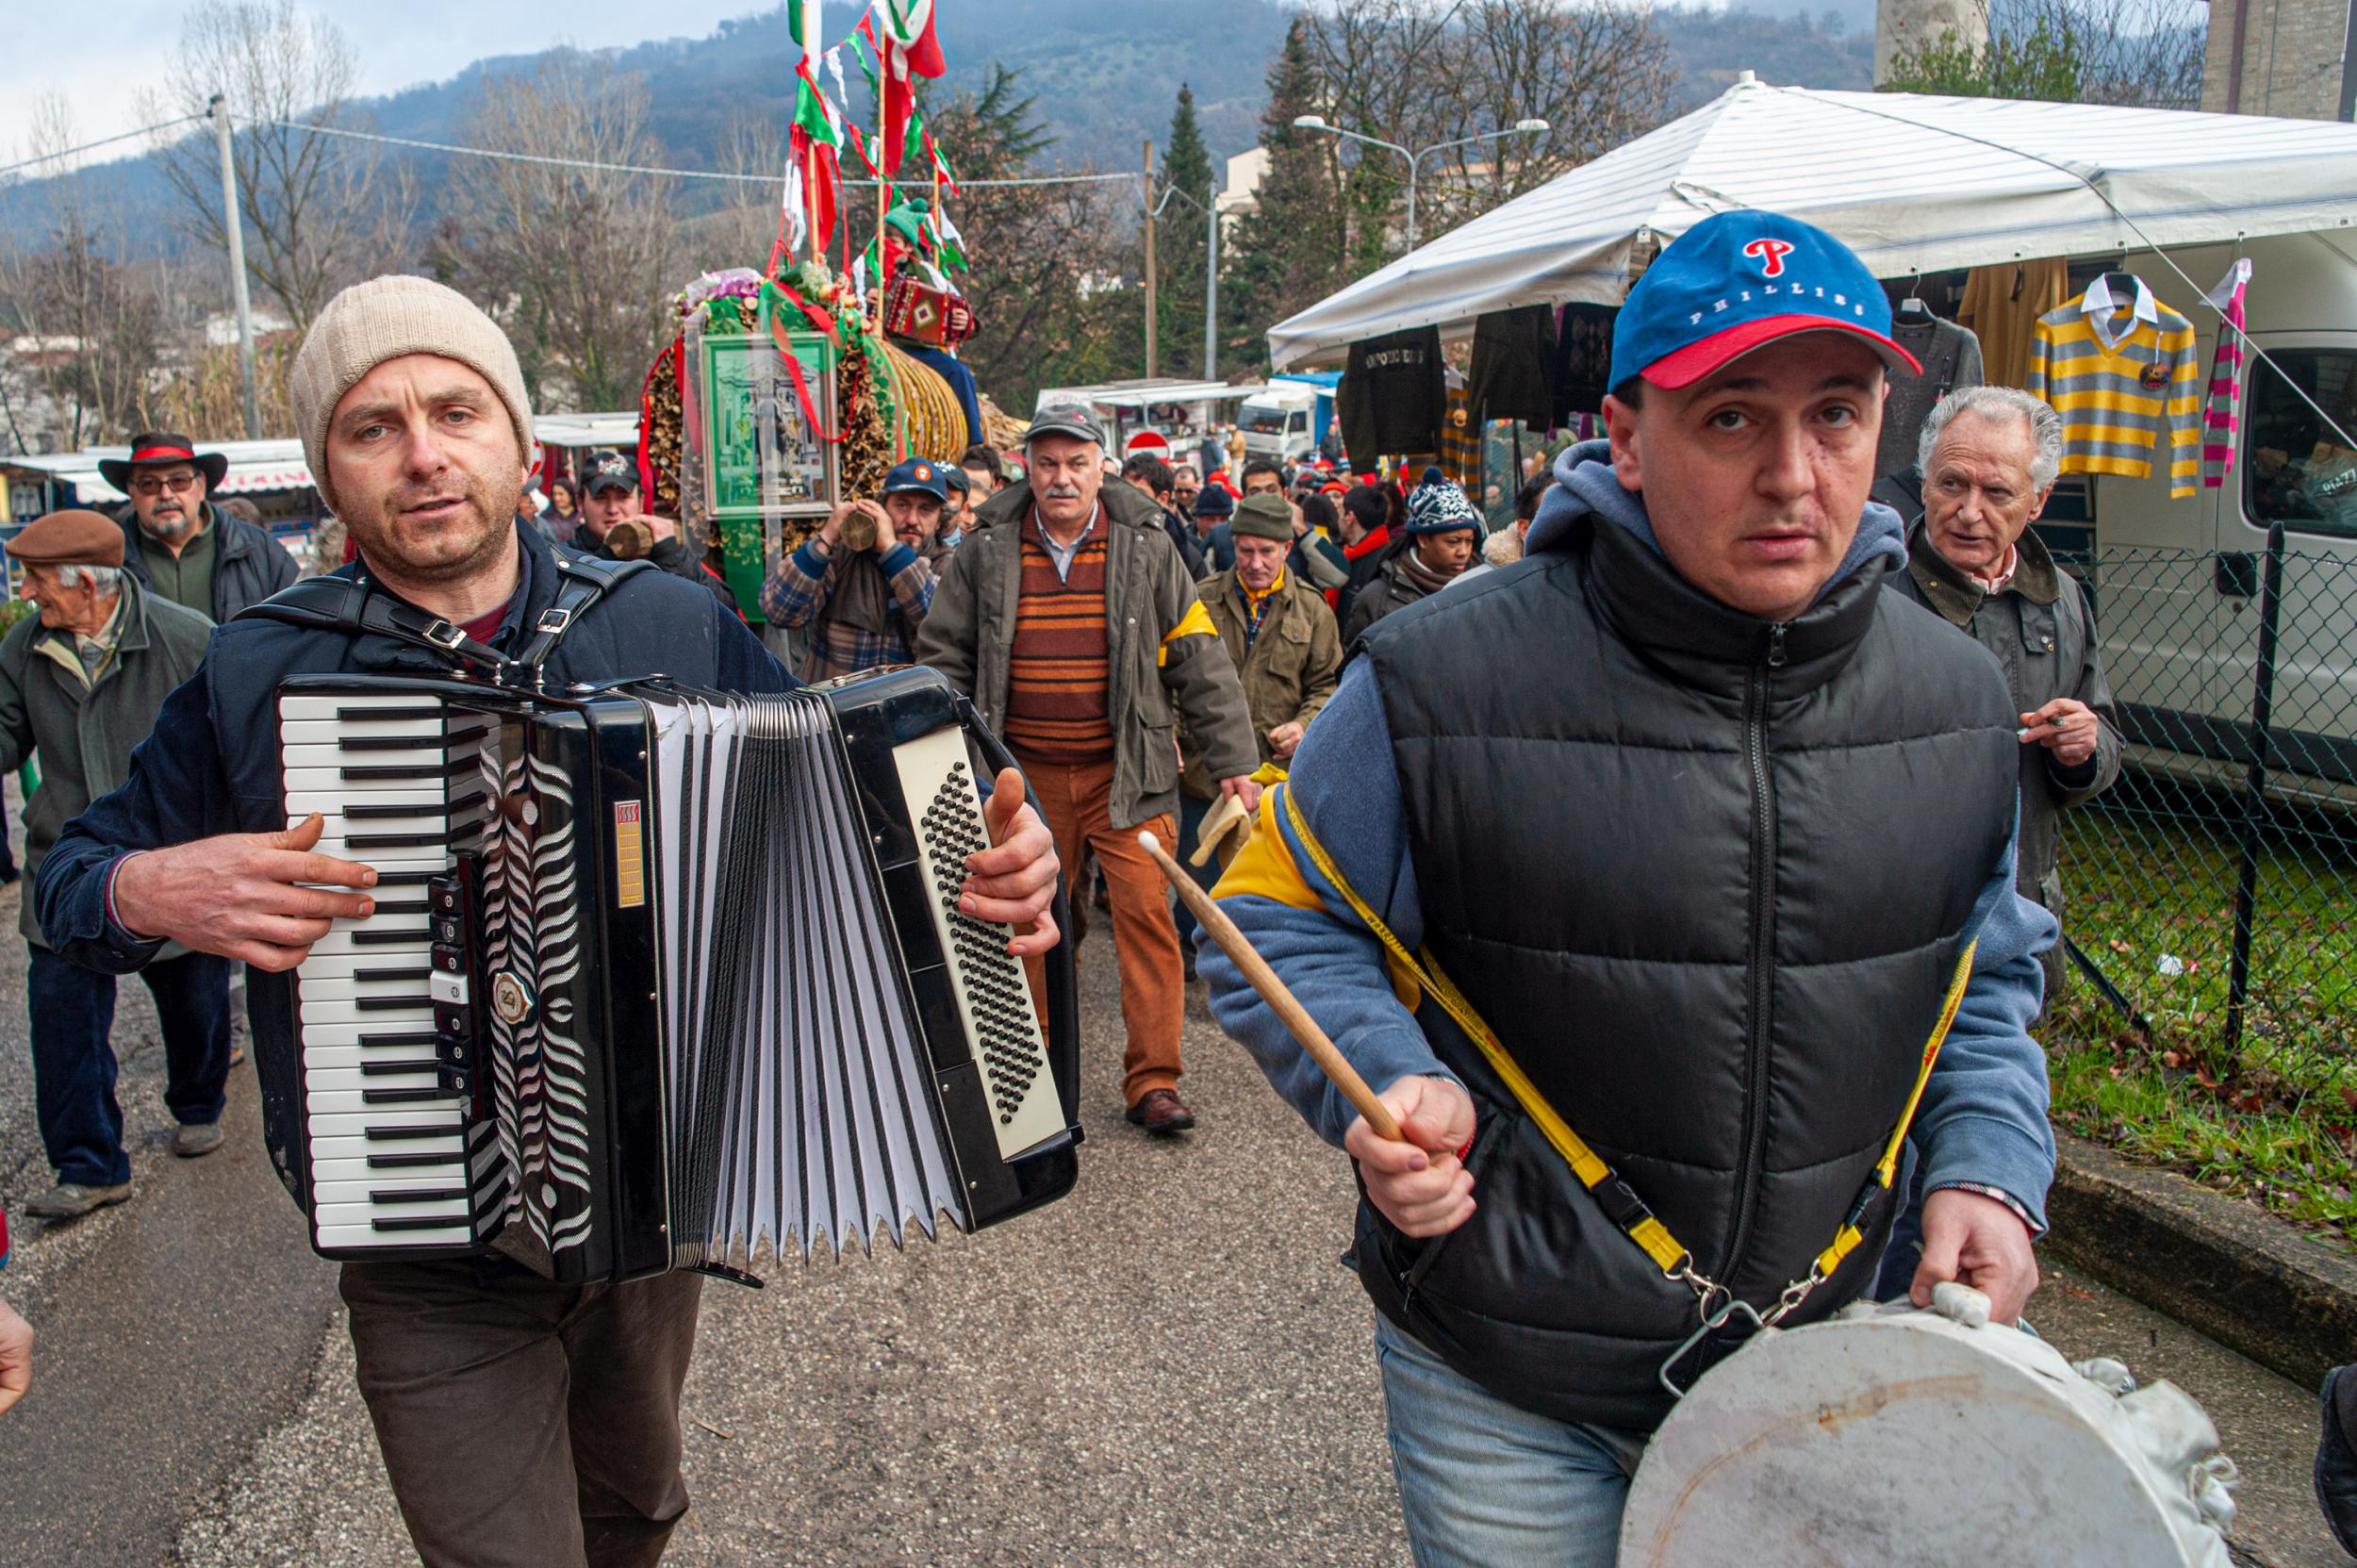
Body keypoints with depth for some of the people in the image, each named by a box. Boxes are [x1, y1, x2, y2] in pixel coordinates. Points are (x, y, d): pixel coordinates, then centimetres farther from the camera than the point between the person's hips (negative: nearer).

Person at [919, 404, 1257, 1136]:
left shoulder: (1146, 549, 1)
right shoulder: (985, 552, 3)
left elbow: (1199, 662, 3)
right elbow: (944, 658, 10)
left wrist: (1232, 762, 0)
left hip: (1126, 773, -1)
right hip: (1026, 776, 2)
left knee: (1146, 913, -8)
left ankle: (1153, 1081, 1)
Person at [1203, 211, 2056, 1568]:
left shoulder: (1957, 703, -4)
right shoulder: (1448, 682, -20)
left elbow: (1984, 972, 12)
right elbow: (1280, 921, -9)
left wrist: (1989, 1165, -3)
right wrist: (1390, 1085, -25)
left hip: (1820, 1354, 4)